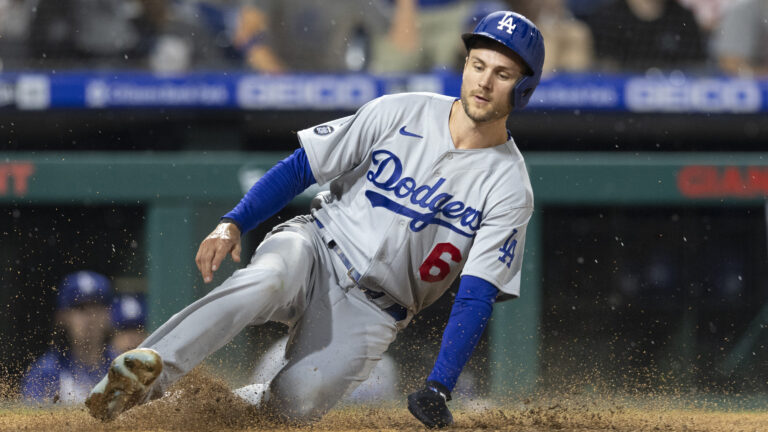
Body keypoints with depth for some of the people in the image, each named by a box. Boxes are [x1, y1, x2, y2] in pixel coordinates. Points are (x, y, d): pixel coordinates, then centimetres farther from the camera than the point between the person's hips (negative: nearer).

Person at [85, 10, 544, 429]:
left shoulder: (510, 189, -7)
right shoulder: (401, 114, -2)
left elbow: (476, 298, -13)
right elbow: (300, 168, 2)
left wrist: (438, 389, -26)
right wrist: (232, 223, -13)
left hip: (374, 311, 0)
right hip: (315, 247, 0)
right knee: (262, 284, -36)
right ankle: (141, 376, -44)